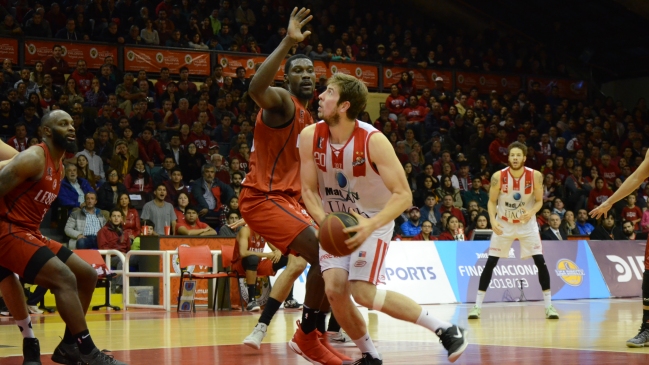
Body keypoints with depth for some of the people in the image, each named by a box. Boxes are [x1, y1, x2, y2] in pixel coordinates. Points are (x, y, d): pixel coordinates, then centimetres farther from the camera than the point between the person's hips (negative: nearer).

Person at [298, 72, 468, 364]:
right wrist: (325, 222, -24)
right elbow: (309, 190, -4)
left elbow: (403, 195, -22)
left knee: (363, 292, -20)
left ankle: (445, 329, -6)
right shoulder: (310, 137, -12)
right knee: (334, 289, -15)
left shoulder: (373, 141, -24)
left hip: (373, 221, -4)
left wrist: (371, 225, -37)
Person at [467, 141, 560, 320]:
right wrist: (493, 220, -24)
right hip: (503, 223, 0)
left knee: (540, 261, -8)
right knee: (490, 263, -4)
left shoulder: (535, 176, -16)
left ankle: (548, 305, 1)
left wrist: (531, 212, -27)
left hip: (527, 223, 0)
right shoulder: (498, 176, -17)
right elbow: (492, 201, -7)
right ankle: (477, 306, 2)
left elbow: (539, 201, -6)